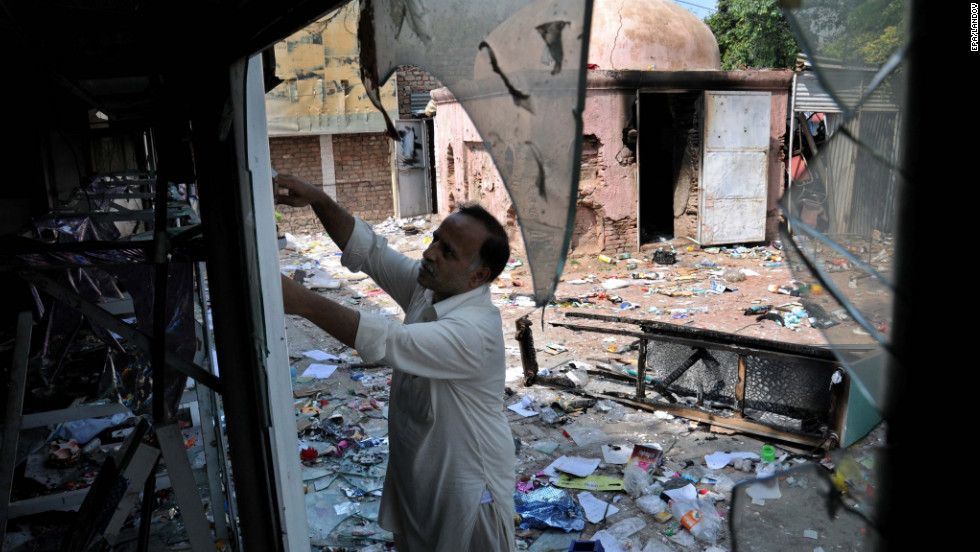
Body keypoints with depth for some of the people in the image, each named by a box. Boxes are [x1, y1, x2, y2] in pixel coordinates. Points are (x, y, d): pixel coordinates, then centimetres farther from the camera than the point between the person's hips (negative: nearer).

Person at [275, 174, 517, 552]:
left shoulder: (474, 332, -33)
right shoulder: (428, 286, -8)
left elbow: (386, 343, -39)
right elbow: (368, 250, -7)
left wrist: (301, 301, -40)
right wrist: (318, 201, -22)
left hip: (466, 485, -8)